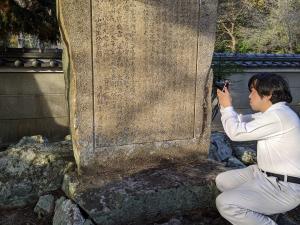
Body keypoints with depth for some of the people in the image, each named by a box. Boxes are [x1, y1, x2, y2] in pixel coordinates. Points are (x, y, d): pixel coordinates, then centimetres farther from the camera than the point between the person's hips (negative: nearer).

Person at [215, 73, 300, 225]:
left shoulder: (278, 116, -24)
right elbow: (241, 121, 18)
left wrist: (227, 106, -9)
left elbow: (237, 132, -22)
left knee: (224, 203, -21)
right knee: (222, 180, 16)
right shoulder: (273, 112, 9)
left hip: (282, 187, -10)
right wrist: (226, 105, 7)